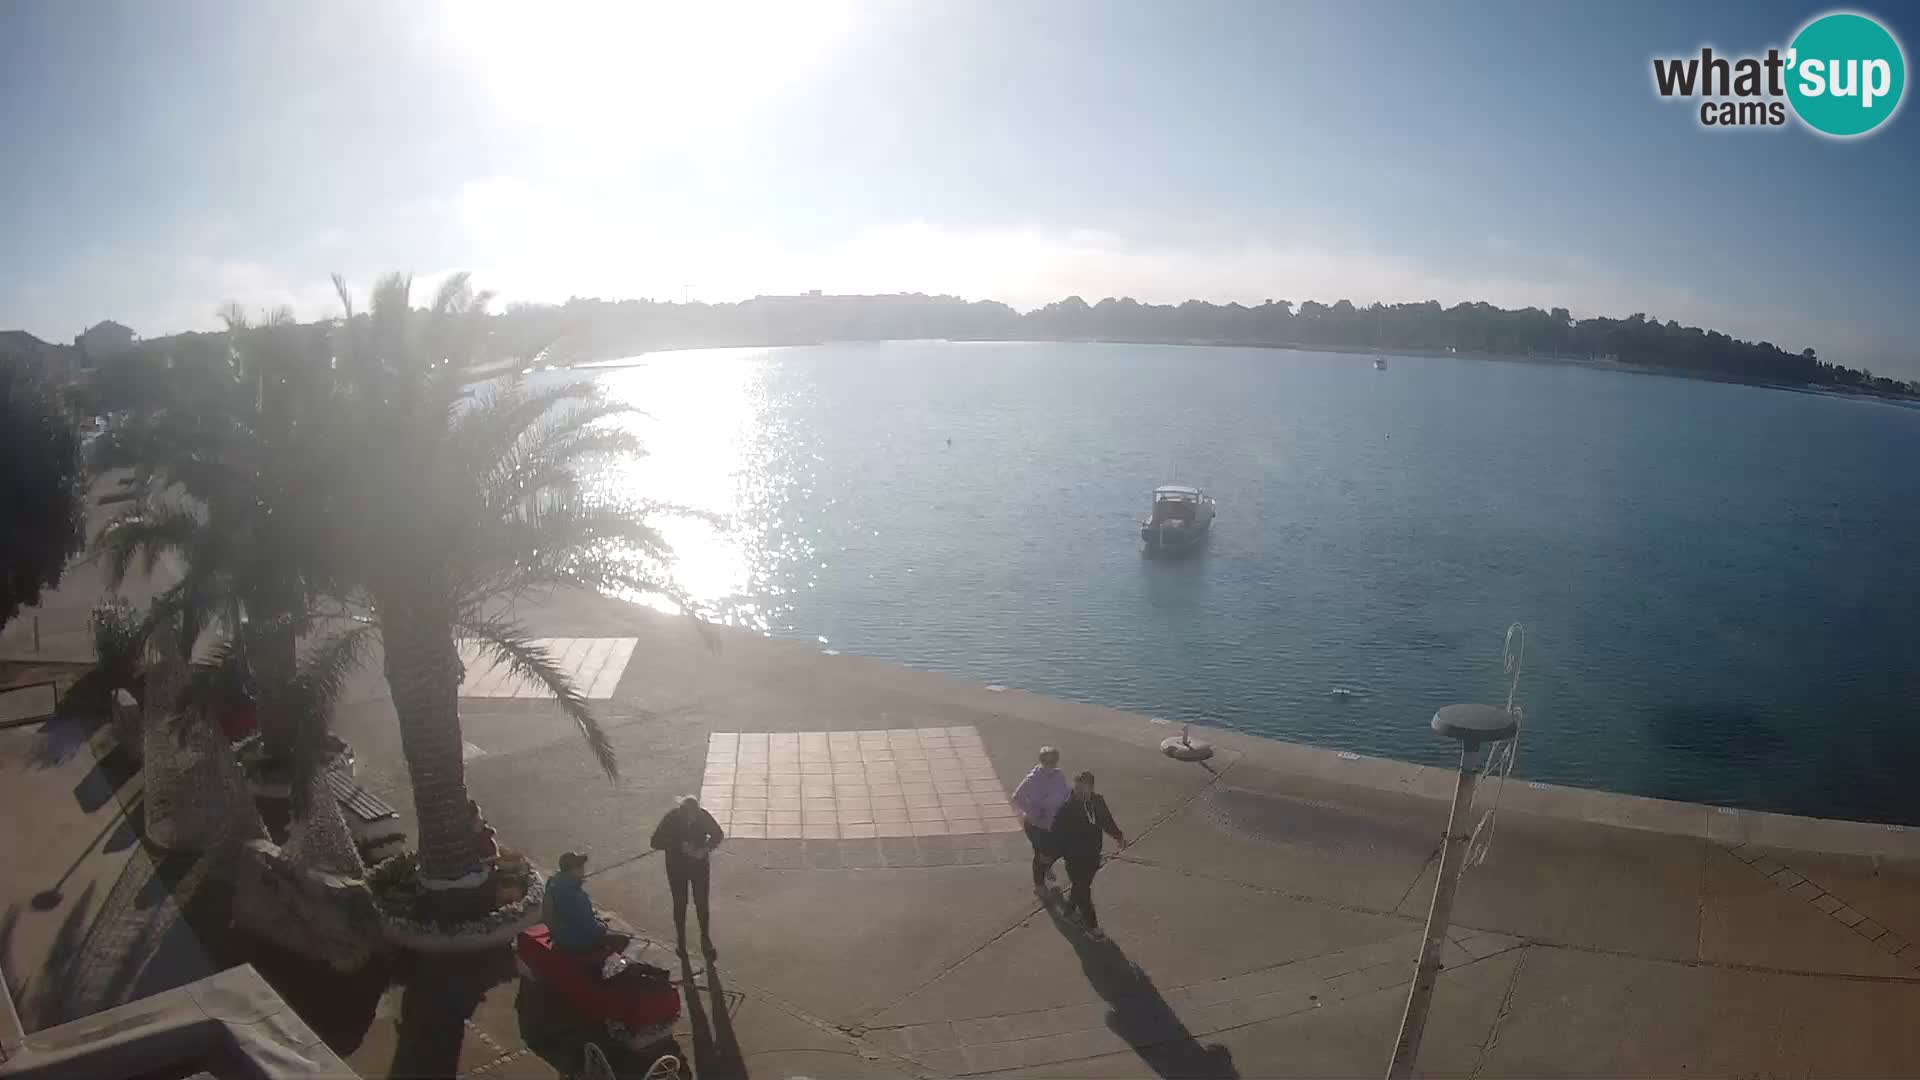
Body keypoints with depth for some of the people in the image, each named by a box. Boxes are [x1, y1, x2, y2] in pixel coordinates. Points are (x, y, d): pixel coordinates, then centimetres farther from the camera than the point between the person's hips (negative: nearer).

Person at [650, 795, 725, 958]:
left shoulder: (703, 816, -19)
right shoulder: (671, 819, -23)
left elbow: (718, 834, -4)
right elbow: (656, 843, -17)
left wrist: (705, 849, -20)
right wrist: (679, 846, -30)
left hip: (700, 864, 1)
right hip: (677, 867, -1)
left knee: (702, 903, 7)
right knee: (680, 904, 9)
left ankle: (706, 941, 26)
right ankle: (682, 943, 27)